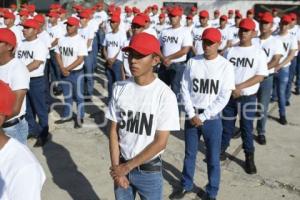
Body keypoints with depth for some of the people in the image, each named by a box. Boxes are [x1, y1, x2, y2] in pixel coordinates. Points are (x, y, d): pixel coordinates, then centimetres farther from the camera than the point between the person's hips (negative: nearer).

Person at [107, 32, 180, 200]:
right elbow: (114, 131, 1)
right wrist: (116, 167, -6)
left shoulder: (165, 95, -17)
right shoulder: (120, 88, -5)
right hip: (121, 167, 3)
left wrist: (127, 167, -12)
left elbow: (160, 142, -16)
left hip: (150, 171, -3)